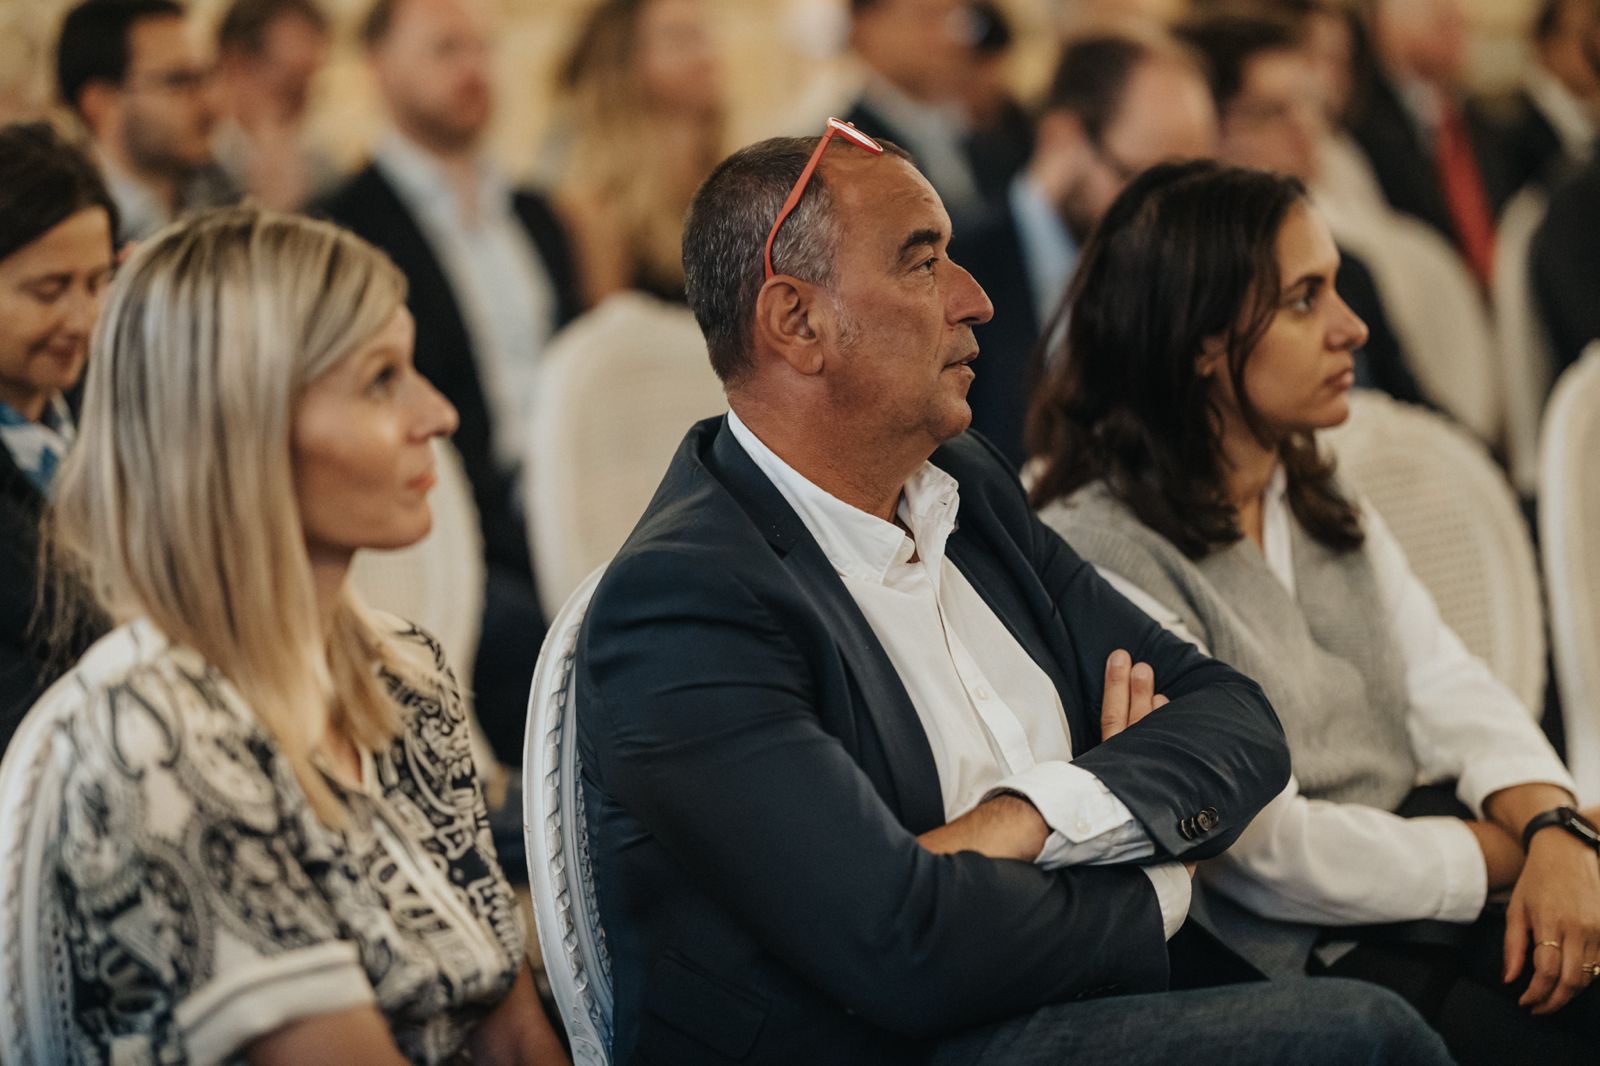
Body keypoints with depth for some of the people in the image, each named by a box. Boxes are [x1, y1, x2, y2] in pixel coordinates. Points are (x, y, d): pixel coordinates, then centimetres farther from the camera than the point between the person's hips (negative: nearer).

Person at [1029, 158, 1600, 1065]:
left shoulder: (1320, 506, 16)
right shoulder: (1097, 555, -13)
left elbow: (1452, 693, 9)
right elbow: (1267, 848, -16)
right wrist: (1512, 851, -7)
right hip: (1294, 971, -8)